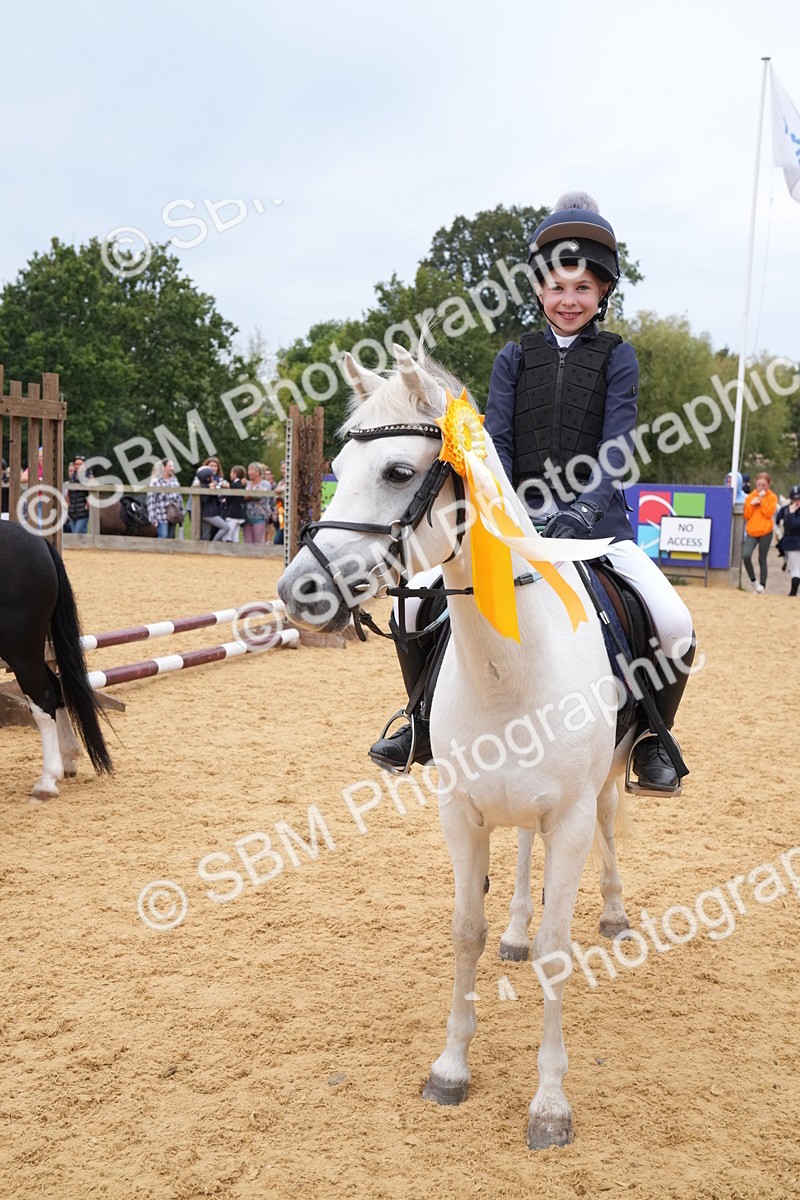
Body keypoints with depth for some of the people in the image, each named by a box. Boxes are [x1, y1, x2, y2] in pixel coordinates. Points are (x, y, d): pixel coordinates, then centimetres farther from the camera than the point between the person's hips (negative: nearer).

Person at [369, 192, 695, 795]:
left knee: (675, 625, -22)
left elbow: (617, 445, -8)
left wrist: (583, 510, -26)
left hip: (597, 520, -1)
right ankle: (426, 727, 12)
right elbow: (495, 441, 0)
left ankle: (650, 739, 6)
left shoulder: (617, 356, 5)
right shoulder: (516, 357, 10)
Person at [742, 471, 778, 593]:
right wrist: (751, 504, -8)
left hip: (765, 532, -2)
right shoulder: (750, 497, 9)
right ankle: (753, 581, -1)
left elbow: (769, 513, -9)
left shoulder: (772, 497, 3)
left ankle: (762, 586, 13)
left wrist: (762, 500, -13)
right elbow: (746, 516, 7)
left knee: (762, 559, 4)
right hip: (751, 532, 2)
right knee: (746, 555, -20)